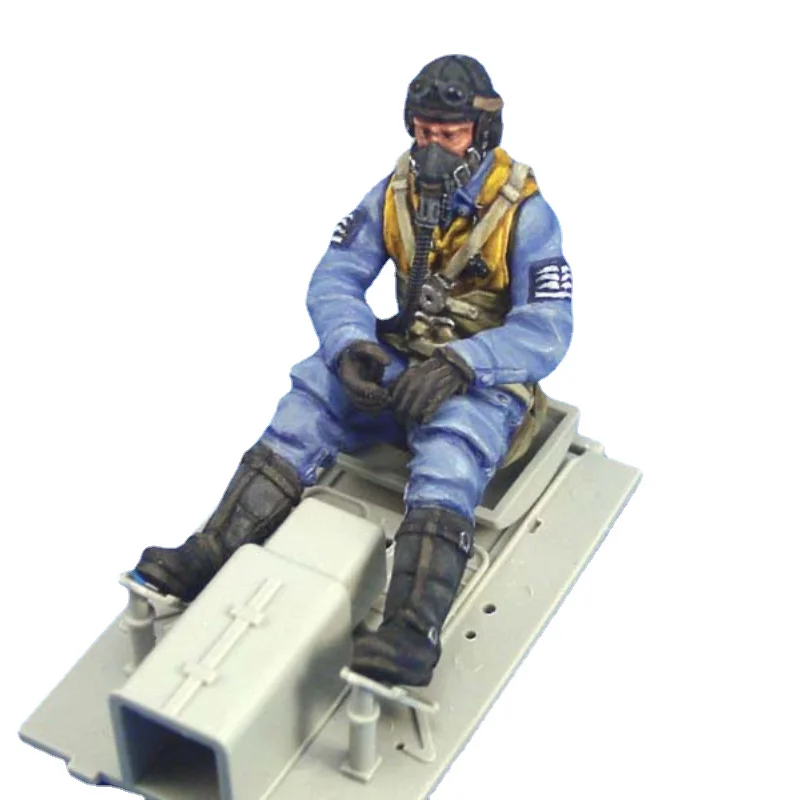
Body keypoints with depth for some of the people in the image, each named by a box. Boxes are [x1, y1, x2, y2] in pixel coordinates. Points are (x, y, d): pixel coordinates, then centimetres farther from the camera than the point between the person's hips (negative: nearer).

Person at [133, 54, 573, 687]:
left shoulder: (526, 214, -14)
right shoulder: (395, 195, 1)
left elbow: (547, 330, -20)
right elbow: (334, 279, -1)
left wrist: (457, 366, -36)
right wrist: (352, 345, -24)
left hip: (489, 378, -5)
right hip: (404, 363, 5)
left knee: (450, 447, -38)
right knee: (309, 395, -22)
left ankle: (415, 632, -55)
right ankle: (211, 556, -30)